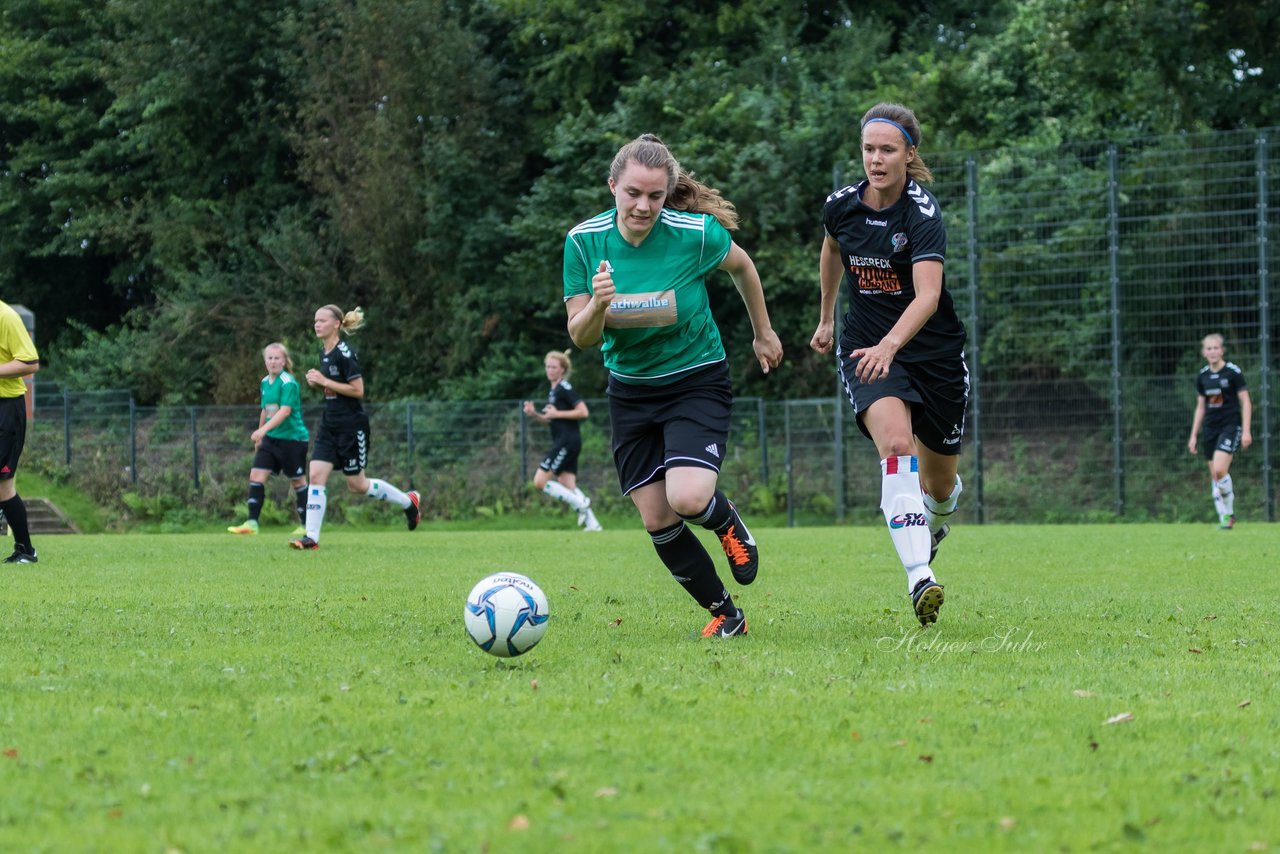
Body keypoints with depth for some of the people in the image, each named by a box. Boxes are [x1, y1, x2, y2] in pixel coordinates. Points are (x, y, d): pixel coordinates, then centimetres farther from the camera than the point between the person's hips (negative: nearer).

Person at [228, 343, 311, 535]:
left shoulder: (288, 383, -15)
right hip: (271, 439, 7)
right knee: (256, 475, -5)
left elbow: (285, 411, -26)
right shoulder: (265, 382, 8)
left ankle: (306, 525, 14)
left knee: (298, 481, 3)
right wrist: (259, 438, 25)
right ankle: (252, 523, -7)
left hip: (292, 438, -7)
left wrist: (263, 429, -35)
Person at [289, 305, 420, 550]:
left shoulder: (344, 353, -17)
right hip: (330, 425, 8)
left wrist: (324, 381, -20)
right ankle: (311, 537, -7)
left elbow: (358, 390, -20)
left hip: (352, 426, -8)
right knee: (316, 476, -6)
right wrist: (316, 381, 2)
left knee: (357, 485, 4)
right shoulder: (324, 352, 9)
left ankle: (408, 501, 25)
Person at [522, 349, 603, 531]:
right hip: (562, 442, 10)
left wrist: (557, 413, -17)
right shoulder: (553, 391, 18)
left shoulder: (565, 389, -11)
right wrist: (534, 414, 8)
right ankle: (592, 523, 3)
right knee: (568, 487, 5)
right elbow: (551, 420, 26)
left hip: (567, 441, -10)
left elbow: (583, 412, -17)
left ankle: (581, 504, -9)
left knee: (540, 481, -11)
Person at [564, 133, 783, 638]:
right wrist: (598, 304, -32)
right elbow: (580, 337, -10)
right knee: (656, 521, 0)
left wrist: (763, 333, 15)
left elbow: (741, 266, 4)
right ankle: (725, 615, 20)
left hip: (697, 382, -3)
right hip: (630, 391, 3)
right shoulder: (585, 241, -13)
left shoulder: (696, 233, -18)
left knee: (688, 499, -24)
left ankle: (727, 521, 13)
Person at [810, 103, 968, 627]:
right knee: (896, 444, -28)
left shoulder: (923, 213, -19)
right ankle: (920, 578, -39)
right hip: (866, 349, 2)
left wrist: (890, 344, -48)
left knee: (939, 485, 11)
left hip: (934, 354, -2)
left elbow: (928, 295, -32)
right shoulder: (841, 206, -5)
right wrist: (826, 318, 29)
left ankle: (935, 524, 51)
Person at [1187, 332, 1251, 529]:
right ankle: (1223, 518, 12)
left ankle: (1229, 512, -4)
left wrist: (1246, 431, -11)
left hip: (1231, 426, -5)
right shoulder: (1202, 376, 9)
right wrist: (1194, 435, 14)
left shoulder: (1233, 372, -6)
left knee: (1220, 470, -20)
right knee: (1214, 476, 3)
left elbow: (1246, 402, -4)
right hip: (1211, 429, 5)